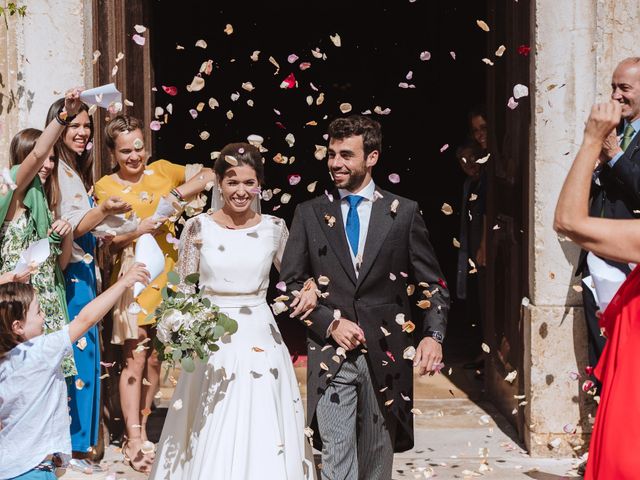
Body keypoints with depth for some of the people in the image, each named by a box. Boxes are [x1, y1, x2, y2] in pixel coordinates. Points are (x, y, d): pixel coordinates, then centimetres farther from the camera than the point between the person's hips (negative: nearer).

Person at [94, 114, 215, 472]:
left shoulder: (161, 171, 6)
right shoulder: (106, 187, 0)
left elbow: (208, 176, 1)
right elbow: (110, 238, -4)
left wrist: (177, 194, -13)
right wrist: (141, 228, -21)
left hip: (166, 275, 3)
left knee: (156, 359, 10)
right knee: (135, 359, -5)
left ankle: (142, 429, 25)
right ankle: (134, 440, 0)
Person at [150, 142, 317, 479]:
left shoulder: (274, 228, 1)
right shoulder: (198, 227, -2)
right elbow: (183, 291, 4)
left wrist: (309, 289, -6)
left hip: (261, 343, 1)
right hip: (210, 344, -1)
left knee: (263, 437, 3)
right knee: (209, 441, 2)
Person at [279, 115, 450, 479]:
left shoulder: (404, 213, 5)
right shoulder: (310, 214, 6)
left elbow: (432, 284, 5)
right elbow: (289, 284, 6)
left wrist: (434, 335, -11)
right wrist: (330, 322, -8)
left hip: (386, 357, 1)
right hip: (331, 356, 0)